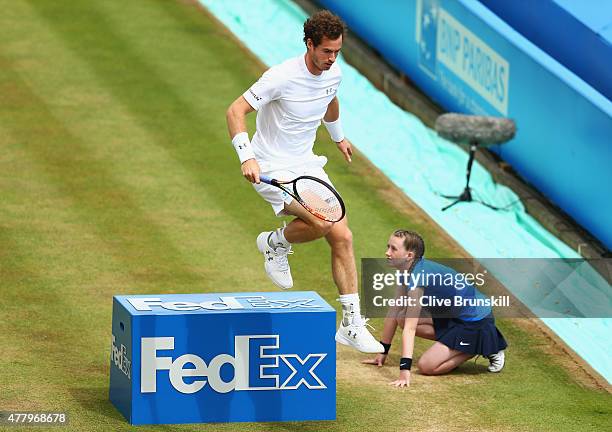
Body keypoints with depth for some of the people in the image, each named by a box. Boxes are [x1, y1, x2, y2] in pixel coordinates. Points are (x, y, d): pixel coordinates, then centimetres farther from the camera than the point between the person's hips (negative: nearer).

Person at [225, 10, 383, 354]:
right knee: (321, 224, -28)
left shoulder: (334, 74, 0)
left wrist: (338, 136, 42)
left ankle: (352, 324, 4)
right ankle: (275, 243, 7)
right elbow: (236, 111, -21)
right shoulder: (282, 77, -23)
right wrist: (247, 156, -34)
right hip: (271, 168, -7)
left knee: (342, 235, -3)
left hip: (306, 165, 7)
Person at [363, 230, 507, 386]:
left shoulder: (418, 277, -27)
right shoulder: (408, 271, 2)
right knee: (402, 318, 2)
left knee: (426, 366, -15)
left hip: (476, 322, -9)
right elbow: (395, 312, 9)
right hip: (453, 316, 9)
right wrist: (383, 352, 12)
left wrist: (405, 369, -36)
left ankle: (483, 346, 0)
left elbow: (410, 328, -33)